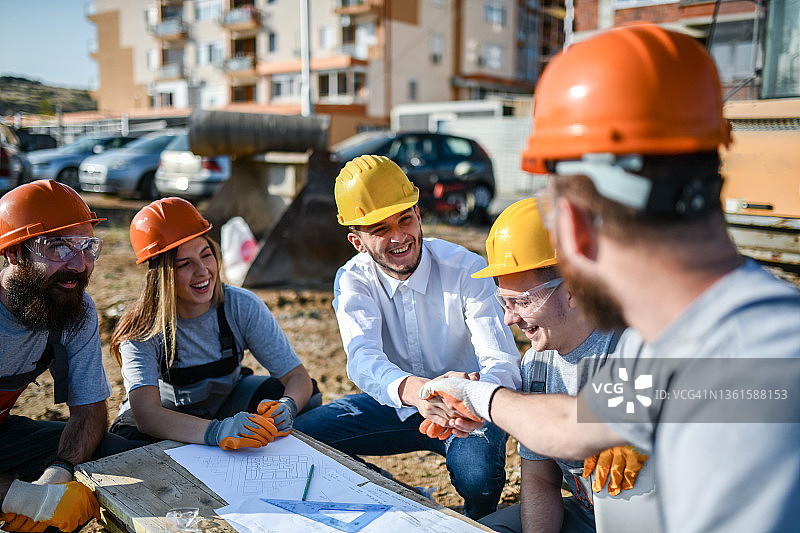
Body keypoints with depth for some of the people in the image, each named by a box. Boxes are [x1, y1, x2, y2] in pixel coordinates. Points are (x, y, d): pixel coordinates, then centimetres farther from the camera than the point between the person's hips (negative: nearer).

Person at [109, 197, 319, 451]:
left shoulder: (242, 306, -19)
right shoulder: (141, 329, -25)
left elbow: (298, 376, -18)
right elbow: (146, 414, -39)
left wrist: (286, 408, -43)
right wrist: (217, 431, -56)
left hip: (229, 405, 2)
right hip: (167, 419, -2)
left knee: (309, 398, -23)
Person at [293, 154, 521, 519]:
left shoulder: (466, 270, -20)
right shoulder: (353, 280, -12)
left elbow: (503, 363, -27)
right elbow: (363, 360, -30)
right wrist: (416, 390, -54)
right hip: (395, 403, 3)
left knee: (477, 473, -34)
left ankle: (475, 523, 5)